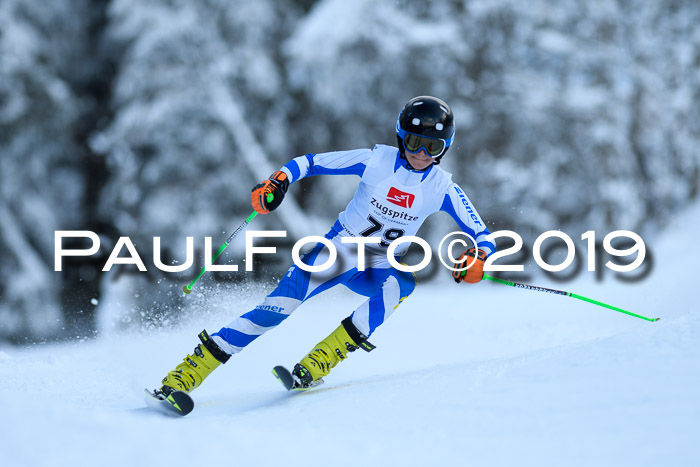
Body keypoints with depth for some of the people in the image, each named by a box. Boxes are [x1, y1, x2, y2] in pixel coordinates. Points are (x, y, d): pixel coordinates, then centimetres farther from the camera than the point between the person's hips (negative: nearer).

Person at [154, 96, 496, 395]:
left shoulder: (443, 189, -8)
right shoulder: (376, 161, -11)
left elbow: (482, 238, -6)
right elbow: (309, 163, -7)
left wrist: (477, 258, -29)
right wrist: (278, 182, -25)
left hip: (381, 268, 2)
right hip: (342, 247, -2)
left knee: (401, 285, -34)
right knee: (280, 305, -21)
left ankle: (317, 364, -34)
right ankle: (190, 371, -16)